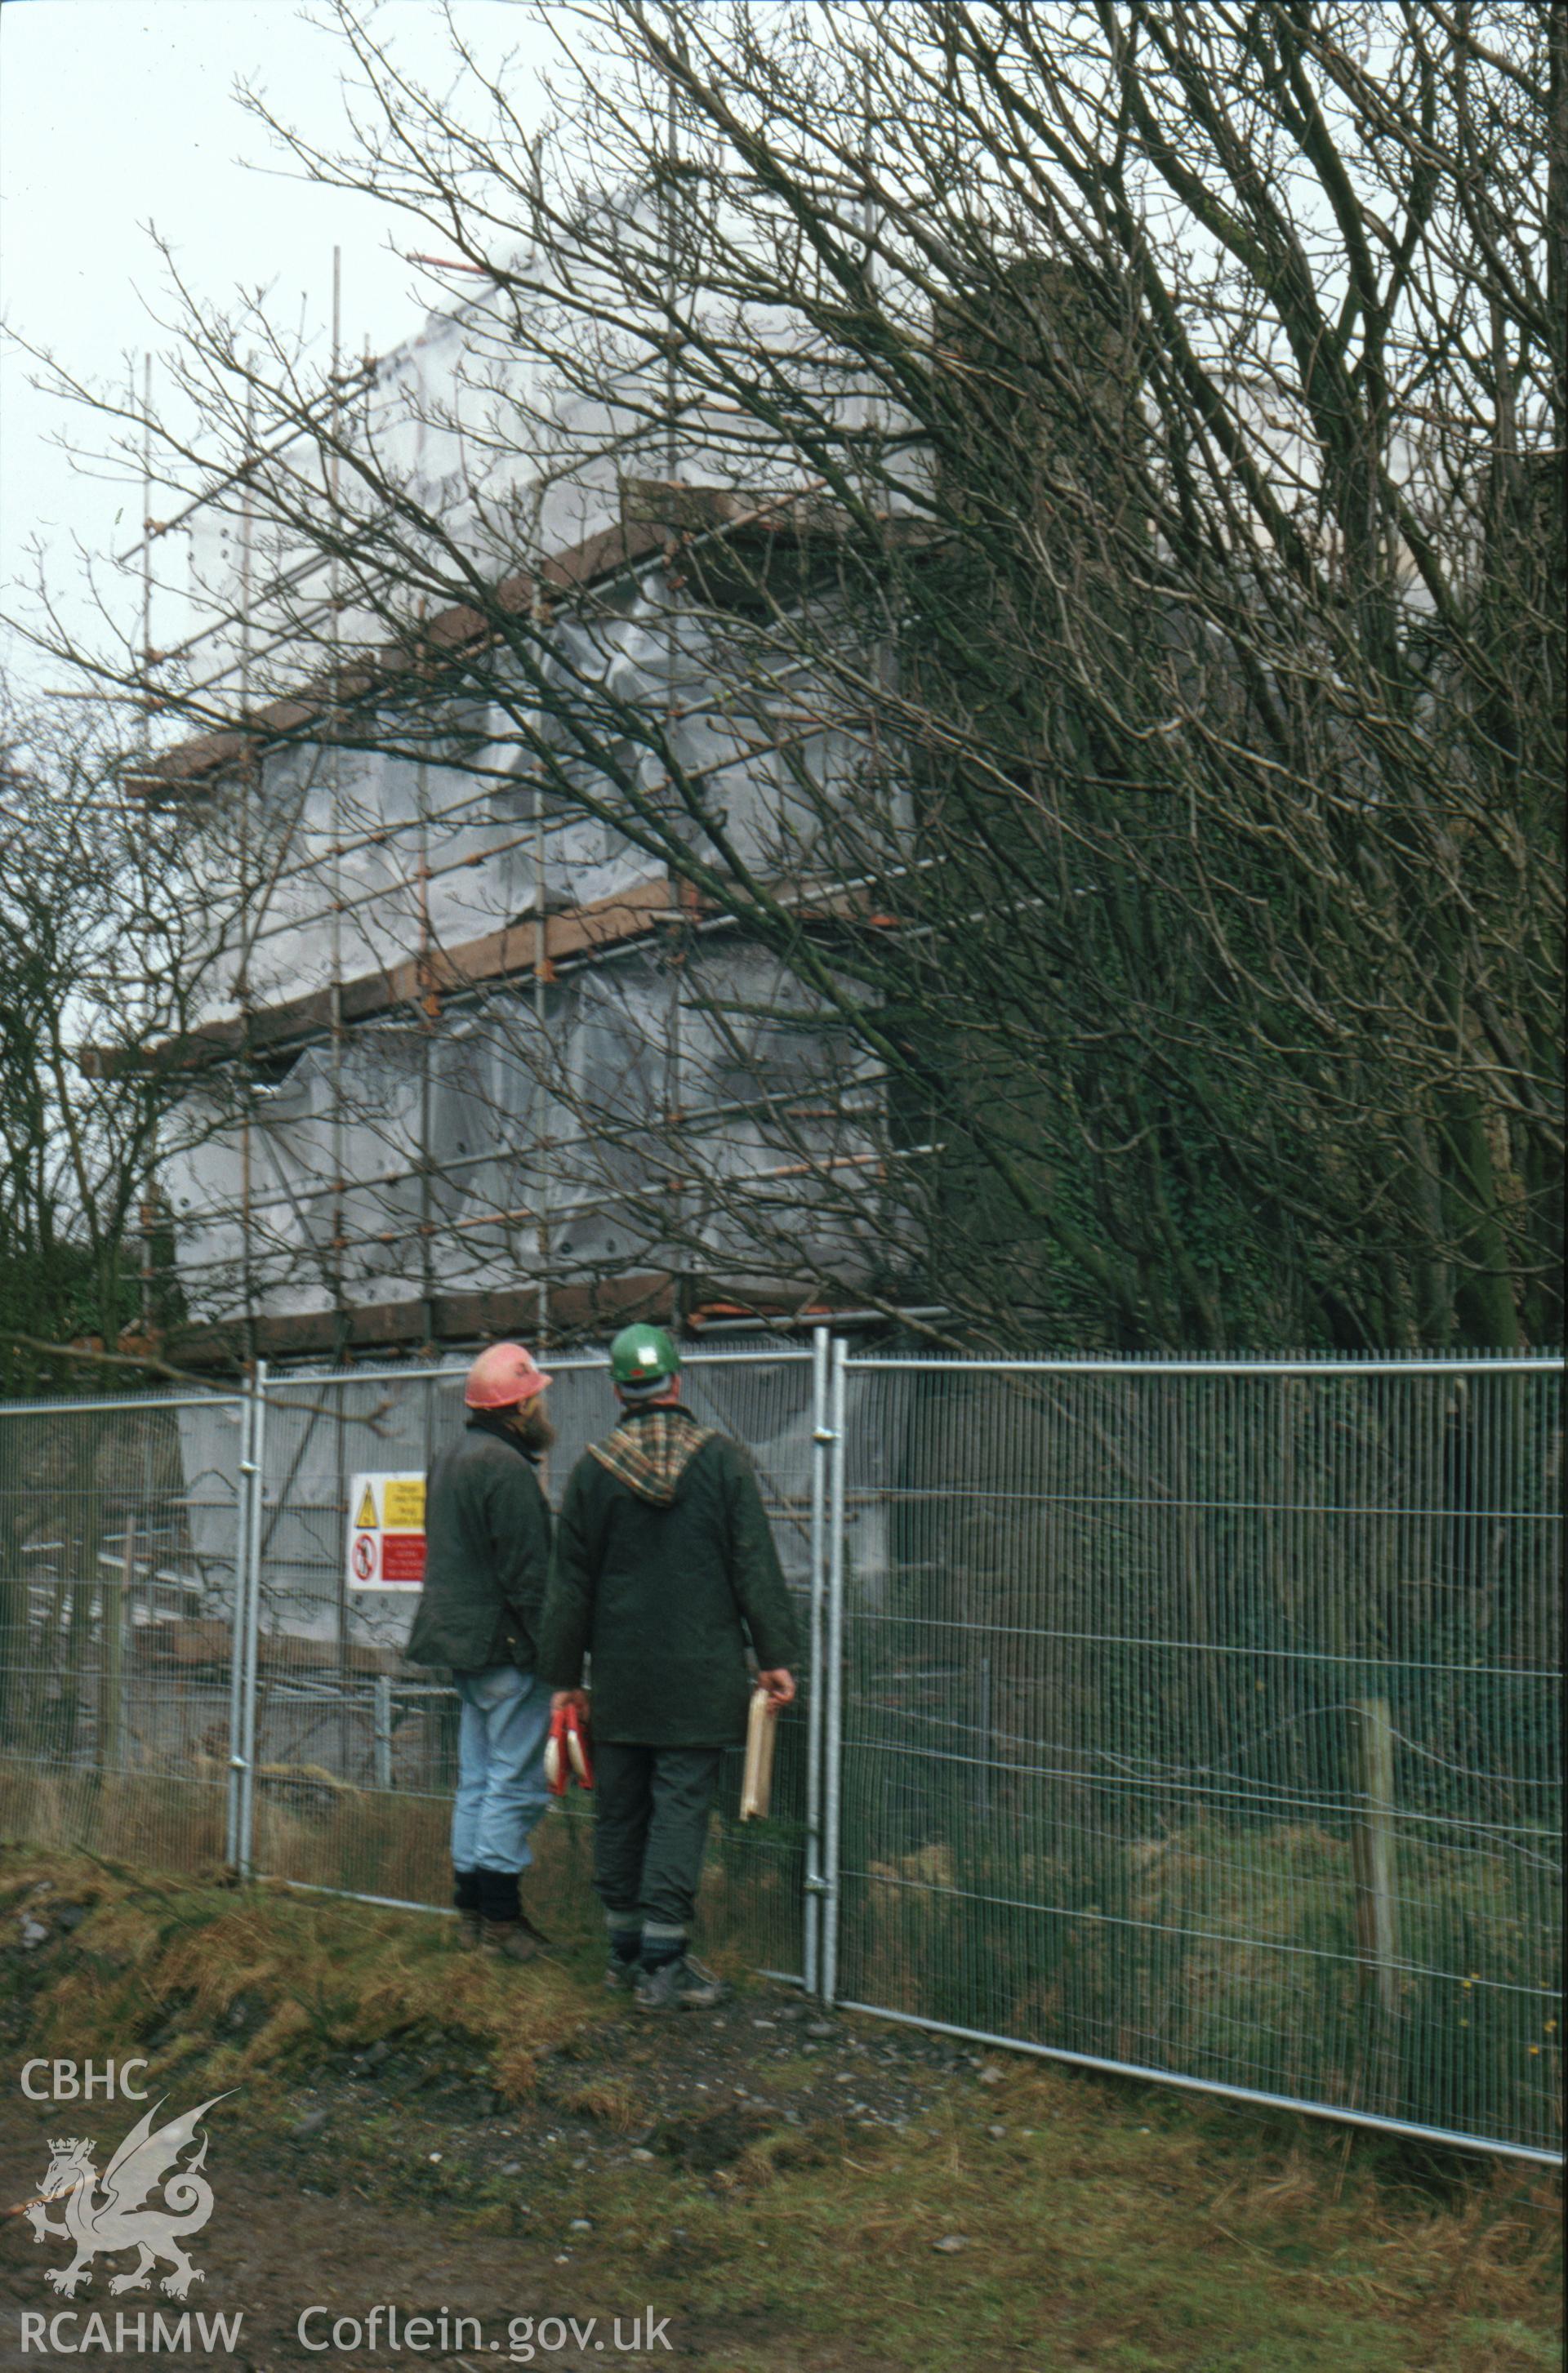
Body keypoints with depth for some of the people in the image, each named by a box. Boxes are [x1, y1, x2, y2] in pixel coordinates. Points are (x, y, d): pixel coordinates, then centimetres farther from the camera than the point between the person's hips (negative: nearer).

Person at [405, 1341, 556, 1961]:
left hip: (463, 1645, 10)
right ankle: (500, 1911, -2)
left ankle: (472, 1907, 19)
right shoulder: (507, 1469, -17)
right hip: (505, 1646, -10)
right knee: (516, 1781, -4)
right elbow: (528, 1573, -19)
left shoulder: (448, 1461, 15)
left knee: (477, 1779, 15)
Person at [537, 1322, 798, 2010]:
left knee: (618, 1810, 12)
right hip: (700, 1672, -2)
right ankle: (663, 1964, -3)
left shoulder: (593, 1469, 1)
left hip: (619, 1674, 2)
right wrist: (776, 1656, 1)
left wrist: (564, 1675, 13)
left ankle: (625, 1951, 21)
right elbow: (756, 1567, -4)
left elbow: (570, 1584, 5)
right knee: (681, 1807, -1)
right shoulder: (722, 1459, -3)